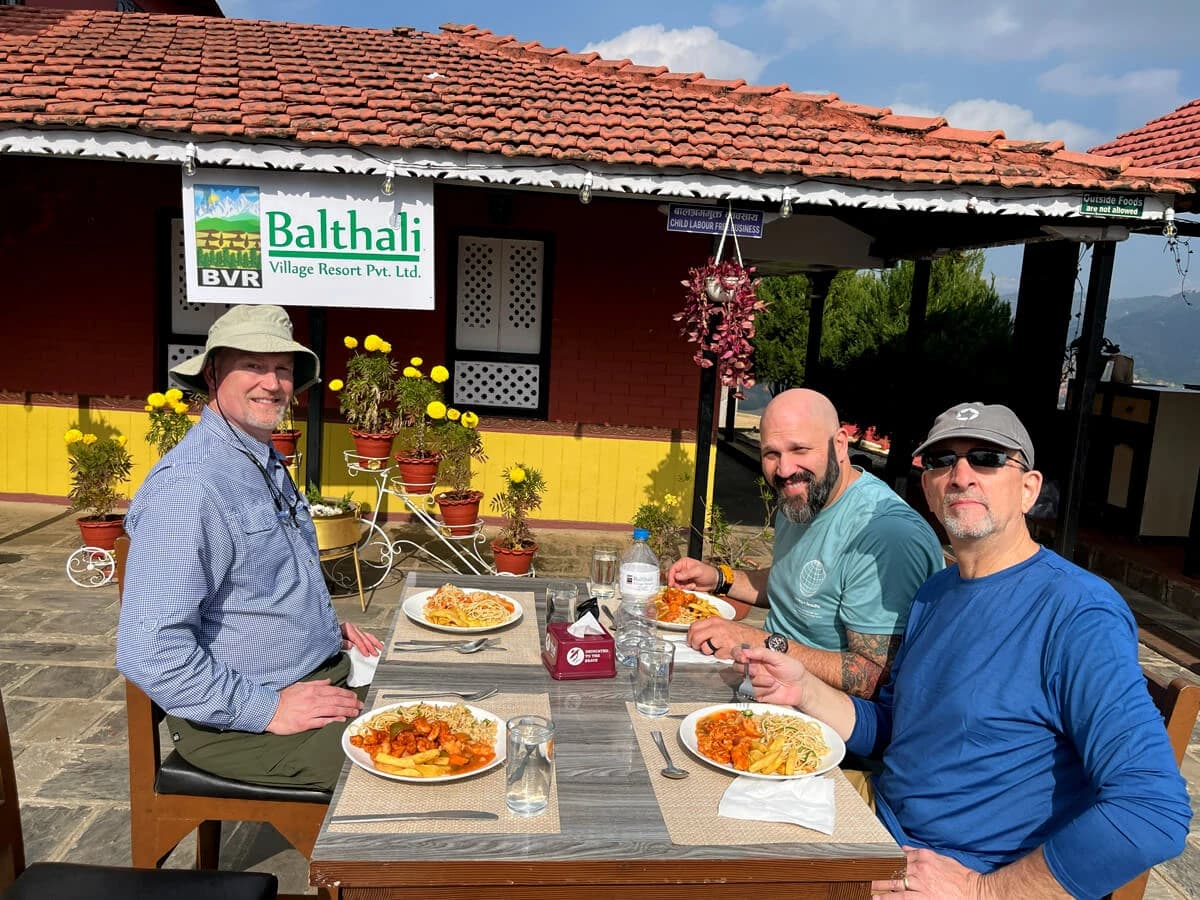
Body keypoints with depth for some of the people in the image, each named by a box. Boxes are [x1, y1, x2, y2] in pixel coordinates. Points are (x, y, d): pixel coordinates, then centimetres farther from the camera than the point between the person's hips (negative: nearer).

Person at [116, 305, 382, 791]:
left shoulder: (266, 462, 9)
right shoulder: (188, 486, -22)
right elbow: (149, 652, -26)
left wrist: (327, 626, 10)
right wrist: (268, 710, -21)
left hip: (324, 672, 9)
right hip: (238, 722, -9)